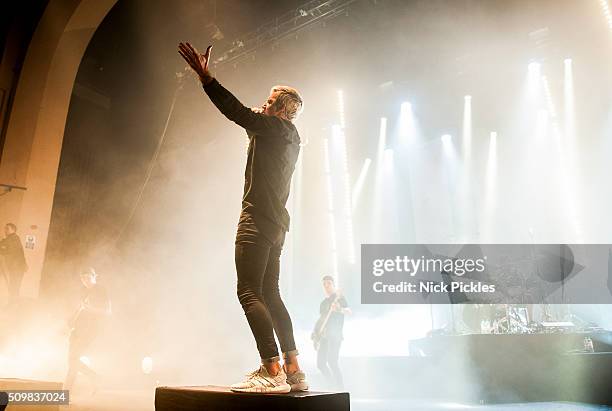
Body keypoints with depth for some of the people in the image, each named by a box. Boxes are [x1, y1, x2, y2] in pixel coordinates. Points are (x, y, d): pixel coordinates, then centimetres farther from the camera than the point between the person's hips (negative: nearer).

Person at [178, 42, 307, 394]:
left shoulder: (274, 126, -1)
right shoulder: (290, 138, 24)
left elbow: (238, 112, -12)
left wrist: (205, 76, -11)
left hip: (258, 220, -9)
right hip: (276, 223, 10)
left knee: (250, 292, -14)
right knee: (270, 294, 10)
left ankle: (273, 373, -21)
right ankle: (294, 371, 8)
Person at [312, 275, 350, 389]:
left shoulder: (339, 297, 1)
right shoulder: (324, 302, 23)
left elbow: (348, 311, -17)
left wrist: (341, 309, -39)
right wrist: (316, 335, 20)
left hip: (335, 334, -8)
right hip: (324, 335, 8)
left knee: (332, 361, -20)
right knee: (321, 363, 2)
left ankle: (341, 388, -16)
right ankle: (334, 386, 14)